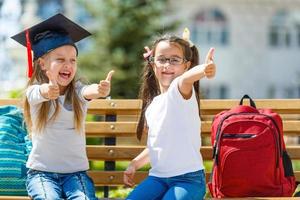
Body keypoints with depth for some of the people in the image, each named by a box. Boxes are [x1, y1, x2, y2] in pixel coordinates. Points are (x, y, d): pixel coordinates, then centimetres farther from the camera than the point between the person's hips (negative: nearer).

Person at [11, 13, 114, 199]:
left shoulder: (77, 91, 0)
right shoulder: (34, 91, -3)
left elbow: (89, 91, -24)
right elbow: (41, 93, -27)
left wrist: (100, 90, -49)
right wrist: (48, 91, -53)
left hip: (76, 171, 1)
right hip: (41, 171, -1)